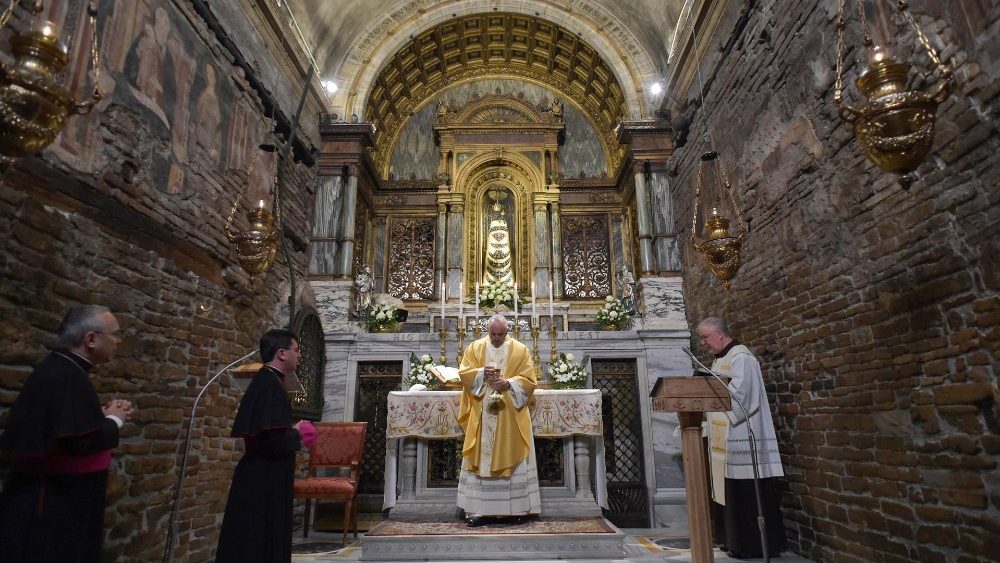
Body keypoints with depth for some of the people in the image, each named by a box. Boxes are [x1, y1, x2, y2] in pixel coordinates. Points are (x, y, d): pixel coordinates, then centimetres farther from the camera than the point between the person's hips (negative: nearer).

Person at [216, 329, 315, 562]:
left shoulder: (264, 381, 10)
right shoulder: (271, 385, -21)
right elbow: (274, 440, -30)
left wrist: (292, 431, 6)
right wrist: (296, 435, -11)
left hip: (260, 478, 10)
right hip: (265, 482, -10)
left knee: (256, 542, 18)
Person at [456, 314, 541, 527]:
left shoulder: (520, 350, 4)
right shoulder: (474, 348, 8)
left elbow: (528, 380, -1)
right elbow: (464, 373, 1)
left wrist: (509, 383, -17)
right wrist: (482, 372, -16)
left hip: (511, 417, -1)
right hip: (482, 416, 1)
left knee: (513, 459, 3)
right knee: (481, 460, 1)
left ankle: (518, 508, 12)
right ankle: (482, 509, 8)